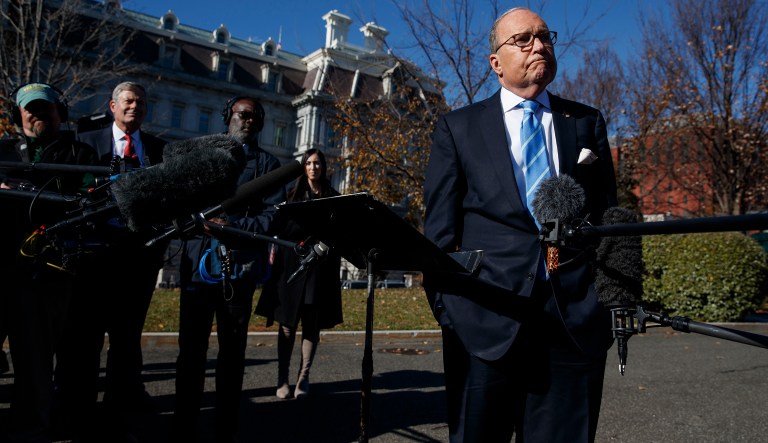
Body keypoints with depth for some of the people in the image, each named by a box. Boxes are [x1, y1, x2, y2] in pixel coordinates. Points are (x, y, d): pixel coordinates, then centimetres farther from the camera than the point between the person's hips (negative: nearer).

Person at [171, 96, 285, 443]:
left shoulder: (268, 164, 10)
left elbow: (274, 216, -1)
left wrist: (233, 225, -15)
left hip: (240, 268, -1)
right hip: (197, 263, 1)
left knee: (232, 352, 6)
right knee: (191, 349, 3)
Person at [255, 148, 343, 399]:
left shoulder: (333, 197, 10)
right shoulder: (292, 194, 12)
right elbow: (279, 227, 8)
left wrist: (336, 263, 0)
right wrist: (274, 252, -4)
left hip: (321, 268, 0)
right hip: (291, 264, 0)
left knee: (312, 325, 0)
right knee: (288, 324, 0)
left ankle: (303, 378, 7)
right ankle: (282, 379, 7)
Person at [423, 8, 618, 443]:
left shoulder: (587, 122, 14)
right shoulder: (457, 128, 7)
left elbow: (608, 216, 13)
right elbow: (440, 228, 3)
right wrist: (445, 306, -4)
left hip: (577, 314, 2)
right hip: (486, 317, -1)